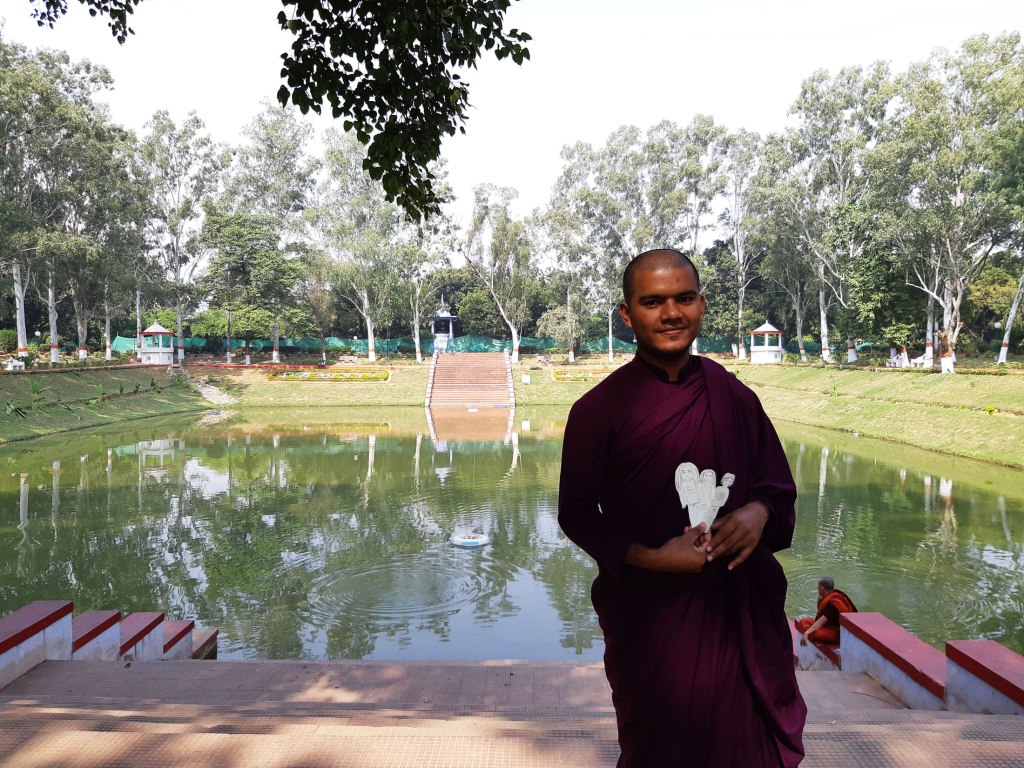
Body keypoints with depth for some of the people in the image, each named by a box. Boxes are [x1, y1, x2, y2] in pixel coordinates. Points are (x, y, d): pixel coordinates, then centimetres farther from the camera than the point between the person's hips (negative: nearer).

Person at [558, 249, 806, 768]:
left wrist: (758, 512, -13)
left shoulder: (735, 398, 0)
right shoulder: (598, 409, -9)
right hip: (650, 614, -2)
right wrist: (646, 558, -17)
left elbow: (778, 486, 9)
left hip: (741, 612, 3)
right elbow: (576, 513, -4)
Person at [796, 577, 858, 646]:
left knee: (812, 634, -37)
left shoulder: (834, 602, -24)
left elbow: (822, 620, -31)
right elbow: (820, 610, 19)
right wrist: (820, 597, 1)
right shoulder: (829, 596, 3)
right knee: (802, 622, 0)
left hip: (837, 632, -10)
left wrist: (807, 633, -38)